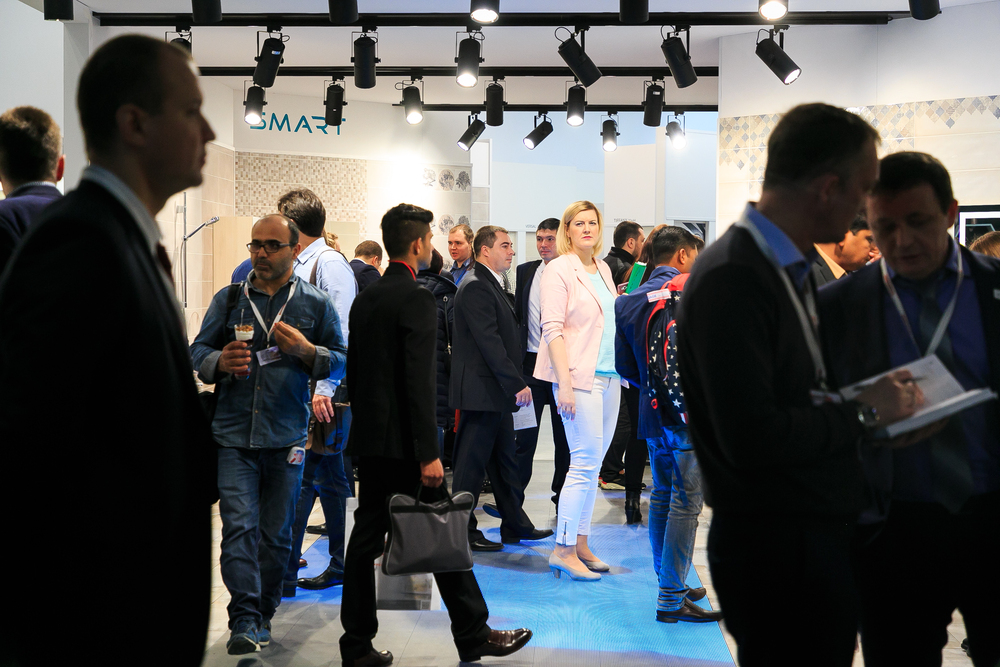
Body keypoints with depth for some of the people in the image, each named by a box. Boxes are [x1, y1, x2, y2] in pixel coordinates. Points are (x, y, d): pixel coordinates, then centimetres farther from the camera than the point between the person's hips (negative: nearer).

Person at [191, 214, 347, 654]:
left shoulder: (316, 304, 7)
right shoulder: (228, 299, 9)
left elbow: (341, 362, 7)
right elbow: (198, 350, 12)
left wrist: (306, 350, -12)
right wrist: (220, 362, -10)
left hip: (287, 436, 0)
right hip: (234, 433, 0)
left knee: (276, 531, 8)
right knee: (239, 526, -9)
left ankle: (263, 614, 23)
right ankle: (244, 619, -7)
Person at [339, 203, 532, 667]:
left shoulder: (364, 300, 11)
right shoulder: (416, 298, -14)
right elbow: (419, 381, -20)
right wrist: (429, 453, -19)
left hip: (369, 438, 8)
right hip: (403, 441, -8)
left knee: (366, 537, 10)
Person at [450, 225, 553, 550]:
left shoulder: (494, 286, 17)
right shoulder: (475, 287, -15)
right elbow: (489, 341, -22)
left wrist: (515, 383, 13)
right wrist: (517, 383, -22)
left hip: (497, 392, 10)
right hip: (481, 389, -10)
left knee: (505, 459, 15)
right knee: (472, 463, -1)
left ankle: (515, 525, 24)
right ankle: (463, 532, 8)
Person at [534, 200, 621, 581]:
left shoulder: (604, 270, 16)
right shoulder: (559, 270, -6)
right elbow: (552, 328, -13)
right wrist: (565, 383, -19)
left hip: (608, 375, 7)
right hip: (579, 376, -7)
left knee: (592, 462, 10)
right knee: (586, 460, -8)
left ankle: (580, 543, 18)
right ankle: (563, 549, 0)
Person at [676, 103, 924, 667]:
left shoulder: (797, 266, 9)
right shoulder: (732, 278, -22)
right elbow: (753, 438, -28)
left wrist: (887, 406, 3)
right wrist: (865, 412, -14)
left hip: (824, 533, 9)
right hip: (778, 550, -9)